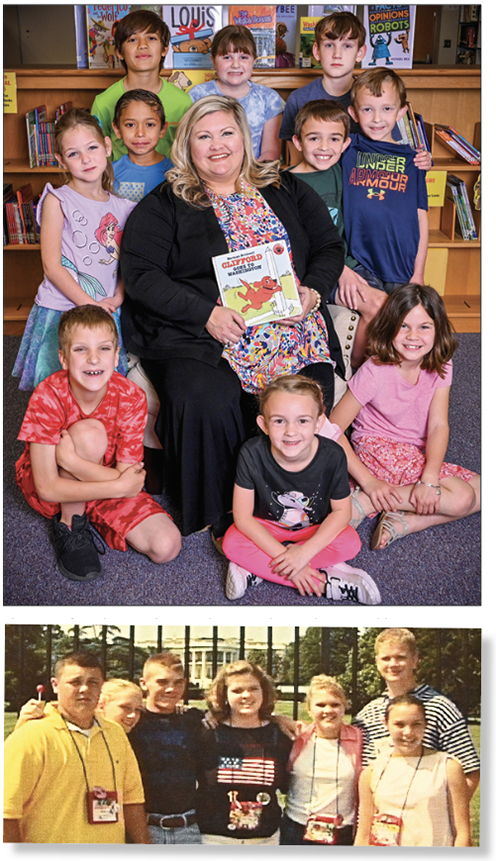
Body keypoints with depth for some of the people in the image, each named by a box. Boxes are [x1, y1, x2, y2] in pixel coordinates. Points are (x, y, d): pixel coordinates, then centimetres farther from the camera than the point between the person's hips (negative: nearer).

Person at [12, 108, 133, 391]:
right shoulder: (57, 201, -5)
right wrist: (90, 305, -14)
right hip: (61, 312, -4)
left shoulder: (122, 208, 8)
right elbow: (52, 266, -10)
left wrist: (117, 298, -8)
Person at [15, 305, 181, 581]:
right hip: (51, 488, -3)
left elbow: (128, 477, -23)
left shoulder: (131, 397, -20)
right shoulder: (48, 397, -26)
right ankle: (69, 526, -13)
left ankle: (89, 514, 6)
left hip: (107, 481, 3)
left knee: (167, 547, -18)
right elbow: (47, 488, -26)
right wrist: (121, 486, -31)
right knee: (89, 433, -34)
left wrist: (69, 459, -37)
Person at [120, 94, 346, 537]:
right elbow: (141, 275, 0)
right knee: (207, 402, -33)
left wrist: (313, 292, -1)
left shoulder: (286, 190, 20)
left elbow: (329, 246, 21)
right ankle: (219, 509, -11)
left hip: (293, 327, 2)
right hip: (196, 335, -2)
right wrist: (207, 313, -12)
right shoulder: (164, 205, 11)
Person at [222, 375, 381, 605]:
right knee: (232, 543, -28)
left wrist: (305, 552, -27)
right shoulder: (252, 454, -27)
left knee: (350, 543, -27)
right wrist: (285, 557, -28)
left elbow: (341, 511, -14)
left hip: (316, 529, 1)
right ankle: (327, 579, -26)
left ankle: (254, 569, -23)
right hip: (266, 527, 0)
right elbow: (242, 516, -22)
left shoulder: (332, 455, -25)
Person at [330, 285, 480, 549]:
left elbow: (438, 426, -12)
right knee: (461, 498, -22)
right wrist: (368, 482, -24)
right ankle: (364, 501, -19)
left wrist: (429, 478, -29)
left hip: (419, 456, 7)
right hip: (379, 450, -6)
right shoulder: (375, 371, -19)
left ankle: (403, 522, -15)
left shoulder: (440, 368, -4)